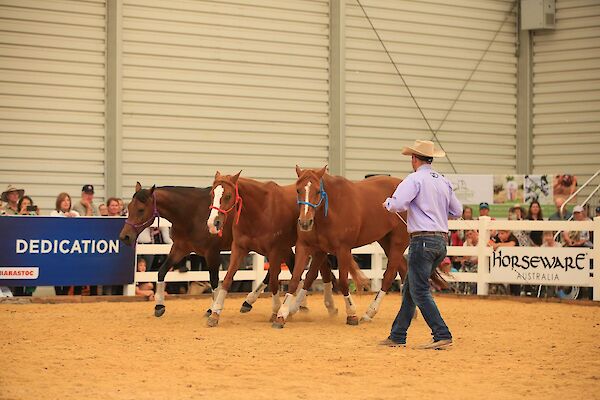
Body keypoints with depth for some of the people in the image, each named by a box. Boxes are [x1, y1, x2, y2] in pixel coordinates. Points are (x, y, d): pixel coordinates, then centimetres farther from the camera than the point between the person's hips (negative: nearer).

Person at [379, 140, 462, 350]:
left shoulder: (415, 179, -9)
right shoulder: (444, 181, 14)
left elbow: (397, 204, -20)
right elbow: (457, 211, 20)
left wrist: (388, 203, 1)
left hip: (422, 240, -8)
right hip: (441, 240, 8)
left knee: (420, 292, -6)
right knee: (409, 289, 15)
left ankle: (442, 335, -12)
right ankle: (397, 336, 19)